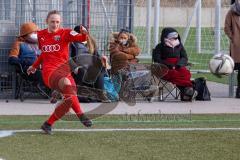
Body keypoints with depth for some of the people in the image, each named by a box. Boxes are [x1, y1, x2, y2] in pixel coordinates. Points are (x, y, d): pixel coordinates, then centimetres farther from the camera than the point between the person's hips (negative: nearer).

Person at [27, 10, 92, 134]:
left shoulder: (65, 33, 5)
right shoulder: (40, 35, 13)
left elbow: (80, 38, -15)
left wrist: (84, 33, -35)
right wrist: (35, 66, 29)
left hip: (64, 70, 1)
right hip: (49, 72, -1)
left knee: (70, 100, -13)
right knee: (66, 82, -35)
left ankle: (48, 124, 9)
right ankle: (80, 115, -35)